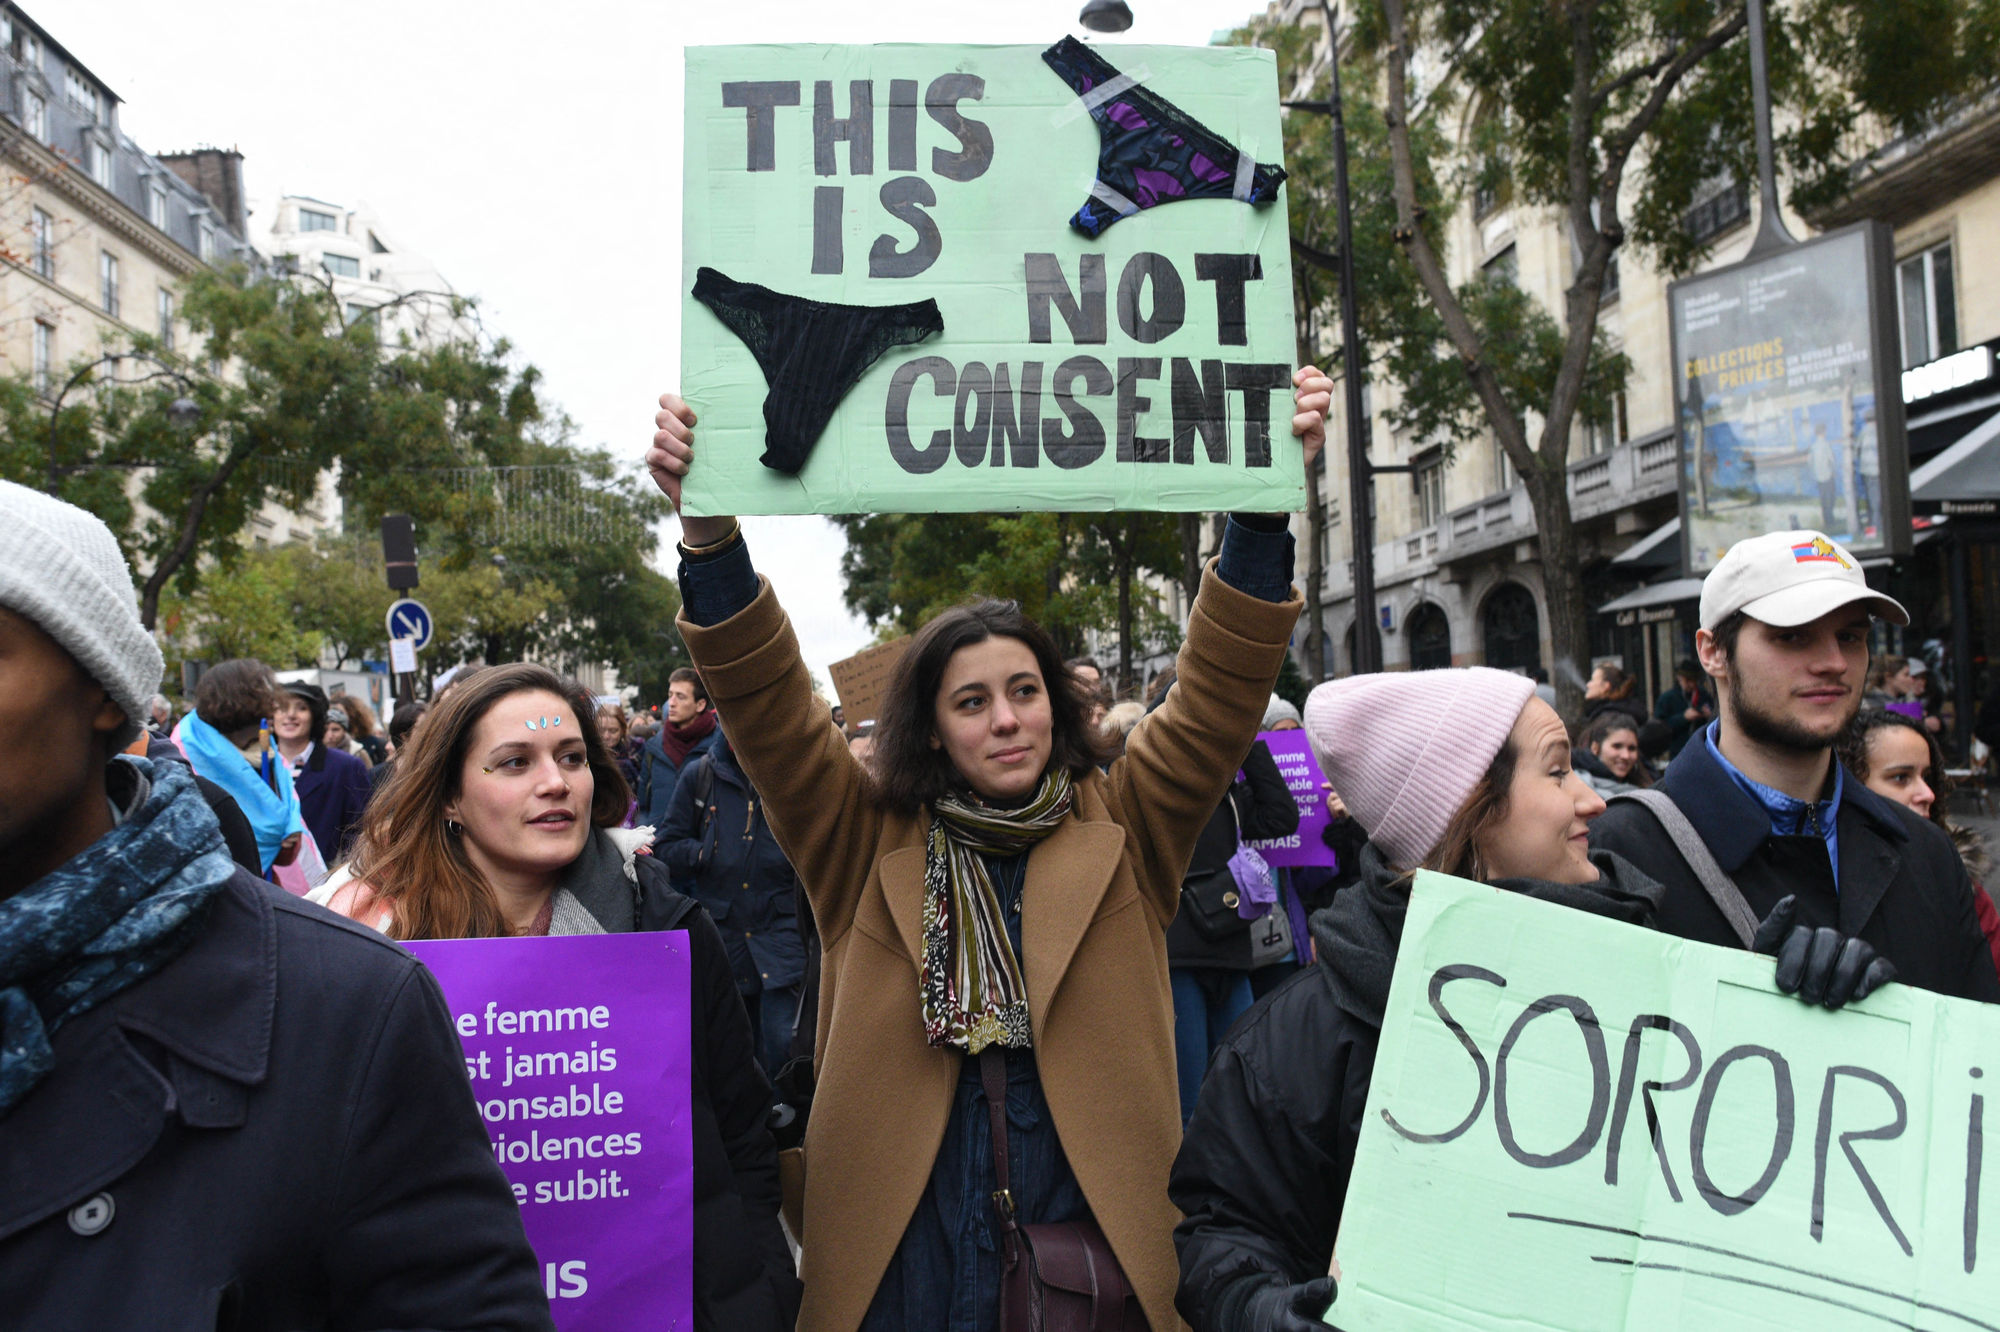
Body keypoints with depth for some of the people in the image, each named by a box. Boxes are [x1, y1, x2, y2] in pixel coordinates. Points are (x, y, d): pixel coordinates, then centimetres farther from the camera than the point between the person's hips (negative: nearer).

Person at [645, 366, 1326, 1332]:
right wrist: (707, 529, -25)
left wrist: (1263, 507, -22)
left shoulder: (1120, 833, 1)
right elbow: (768, 708, -10)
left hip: (1098, 1247, 1)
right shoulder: (869, 842, 0)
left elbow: (1219, 695, -8)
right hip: (899, 1253, 0)